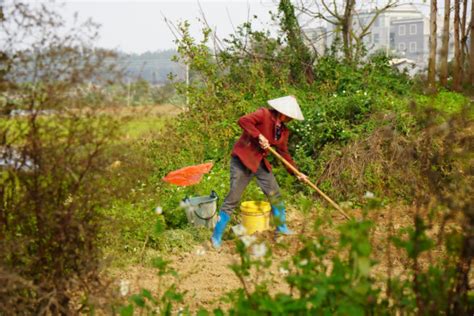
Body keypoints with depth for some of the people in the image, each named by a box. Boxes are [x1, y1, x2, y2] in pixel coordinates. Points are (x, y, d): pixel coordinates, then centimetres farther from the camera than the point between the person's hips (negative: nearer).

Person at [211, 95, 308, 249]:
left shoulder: (283, 130, 9)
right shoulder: (264, 114, -13)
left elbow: (284, 152, 17)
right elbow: (243, 120, -26)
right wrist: (259, 136, -29)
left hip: (260, 162, 8)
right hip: (242, 160, -8)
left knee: (275, 194, 10)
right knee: (233, 198, -7)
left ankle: (281, 227, 30)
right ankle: (216, 237, 0)